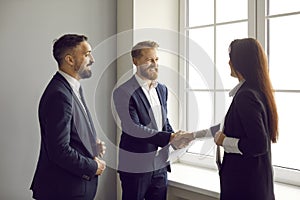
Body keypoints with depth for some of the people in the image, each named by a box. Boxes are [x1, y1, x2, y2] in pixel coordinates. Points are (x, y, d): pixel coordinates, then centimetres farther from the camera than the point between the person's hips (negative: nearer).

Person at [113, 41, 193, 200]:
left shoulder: (162, 89, 10)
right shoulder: (123, 92, -12)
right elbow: (133, 128, -21)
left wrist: (175, 139, -4)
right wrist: (170, 137, -25)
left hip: (160, 165, 6)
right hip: (136, 167, -6)